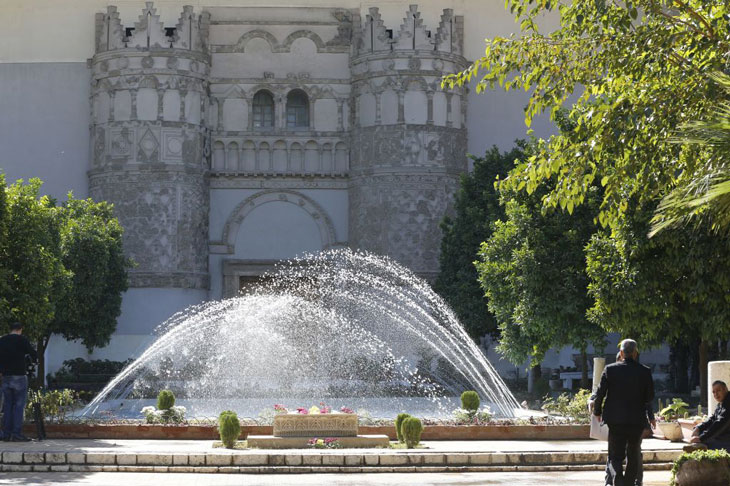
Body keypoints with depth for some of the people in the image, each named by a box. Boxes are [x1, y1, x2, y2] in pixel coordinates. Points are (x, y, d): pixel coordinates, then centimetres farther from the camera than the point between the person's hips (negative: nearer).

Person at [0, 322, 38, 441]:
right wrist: (35, 358, 16)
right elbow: (32, 353, -4)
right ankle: (17, 434, -9)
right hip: (19, 376, -5)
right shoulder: (22, 339, -6)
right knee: (19, 405, -3)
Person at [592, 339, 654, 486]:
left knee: (615, 456, 3)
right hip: (637, 420, 1)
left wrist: (597, 411, 11)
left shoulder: (610, 369, -7)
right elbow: (650, 397, 2)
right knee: (633, 455, 17)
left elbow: (600, 393, -5)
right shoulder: (645, 372, -4)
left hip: (616, 420, -1)